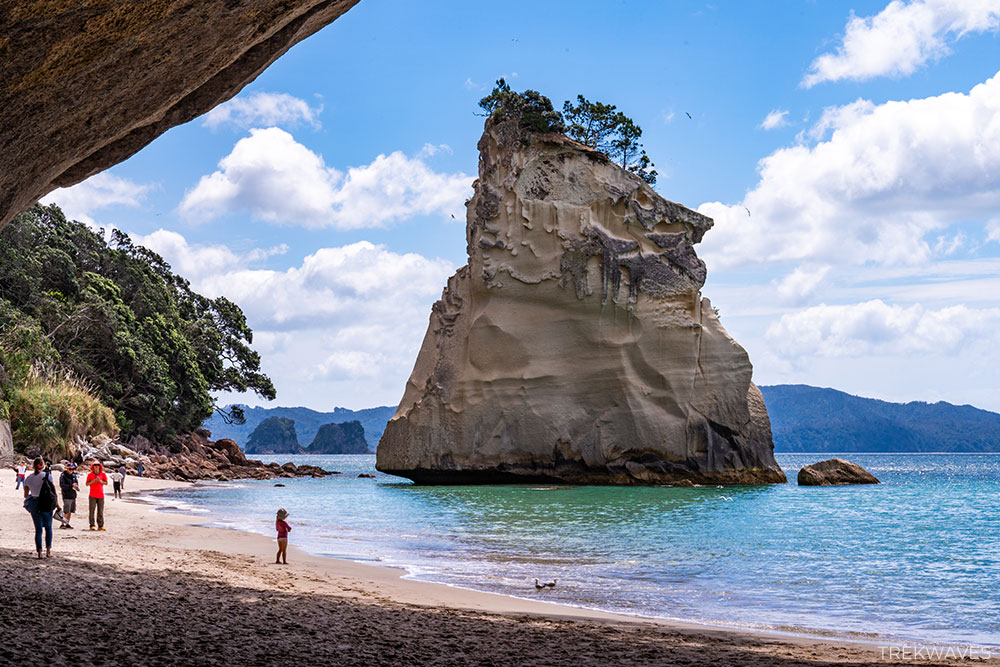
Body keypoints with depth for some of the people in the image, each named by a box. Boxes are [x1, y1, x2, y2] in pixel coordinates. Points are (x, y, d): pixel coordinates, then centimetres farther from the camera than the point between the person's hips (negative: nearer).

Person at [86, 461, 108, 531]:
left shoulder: (103, 474, 7)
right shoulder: (90, 475, 5)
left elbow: (106, 483, 3)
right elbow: (87, 484, 2)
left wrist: (100, 481, -14)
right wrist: (93, 481, -14)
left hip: (100, 495, 1)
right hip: (92, 495, -1)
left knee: (100, 511, 0)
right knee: (92, 510, -5)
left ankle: (100, 525, 4)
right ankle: (92, 525, -2)